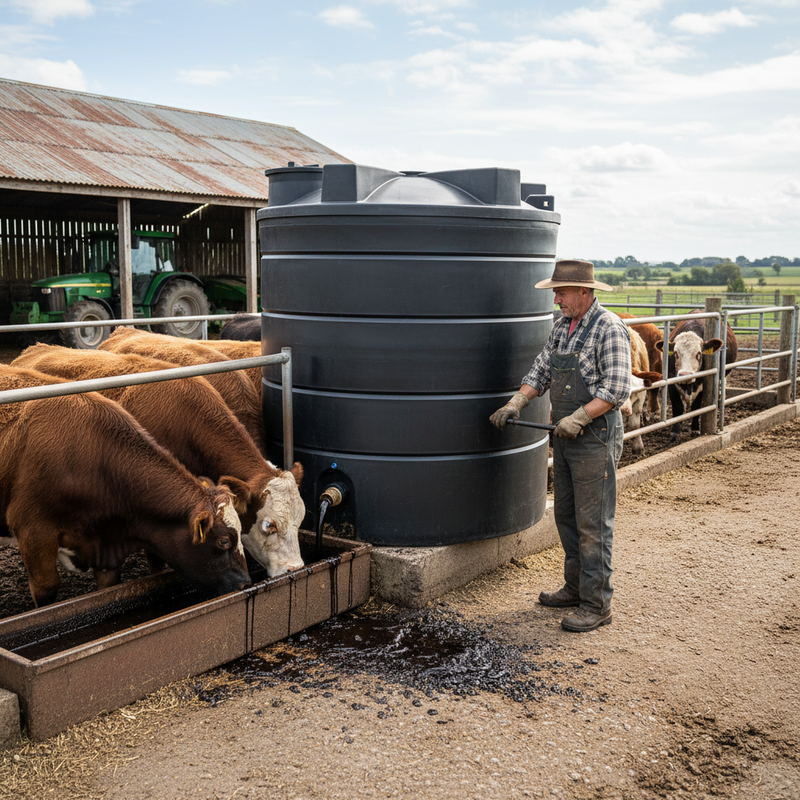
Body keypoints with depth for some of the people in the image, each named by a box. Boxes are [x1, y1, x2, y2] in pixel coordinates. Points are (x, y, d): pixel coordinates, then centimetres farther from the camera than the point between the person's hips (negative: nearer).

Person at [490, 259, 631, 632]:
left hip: (596, 437, -8)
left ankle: (597, 604, 5)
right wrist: (516, 403, -2)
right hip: (564, 435, 9)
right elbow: (541, 370, 13)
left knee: (593, 523, -3)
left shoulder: (609, 328, -13)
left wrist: (579, 417, -27)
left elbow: (616, 389, -19)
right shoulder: (561, 327, 12)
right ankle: (576, 587, 30)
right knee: (566, 515, 16)